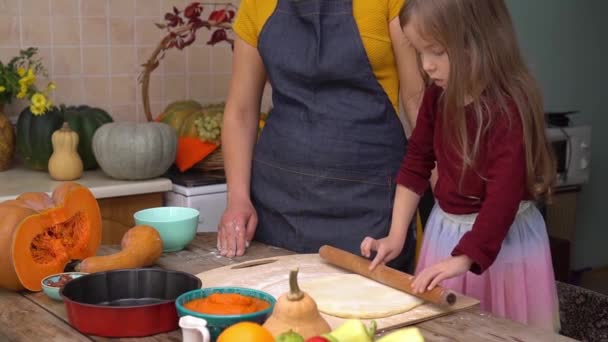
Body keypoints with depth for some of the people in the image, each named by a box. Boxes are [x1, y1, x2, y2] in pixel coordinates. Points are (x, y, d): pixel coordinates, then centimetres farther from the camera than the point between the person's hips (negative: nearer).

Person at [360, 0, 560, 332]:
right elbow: (416, 162, 6)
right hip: (445, 229, 6)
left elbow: (503, 197, -27)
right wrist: (396, 234, 1)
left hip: (503, 240, -6)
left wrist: (462, 258, -30)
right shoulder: (437, 94, -2)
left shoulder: (509, 108, -24)